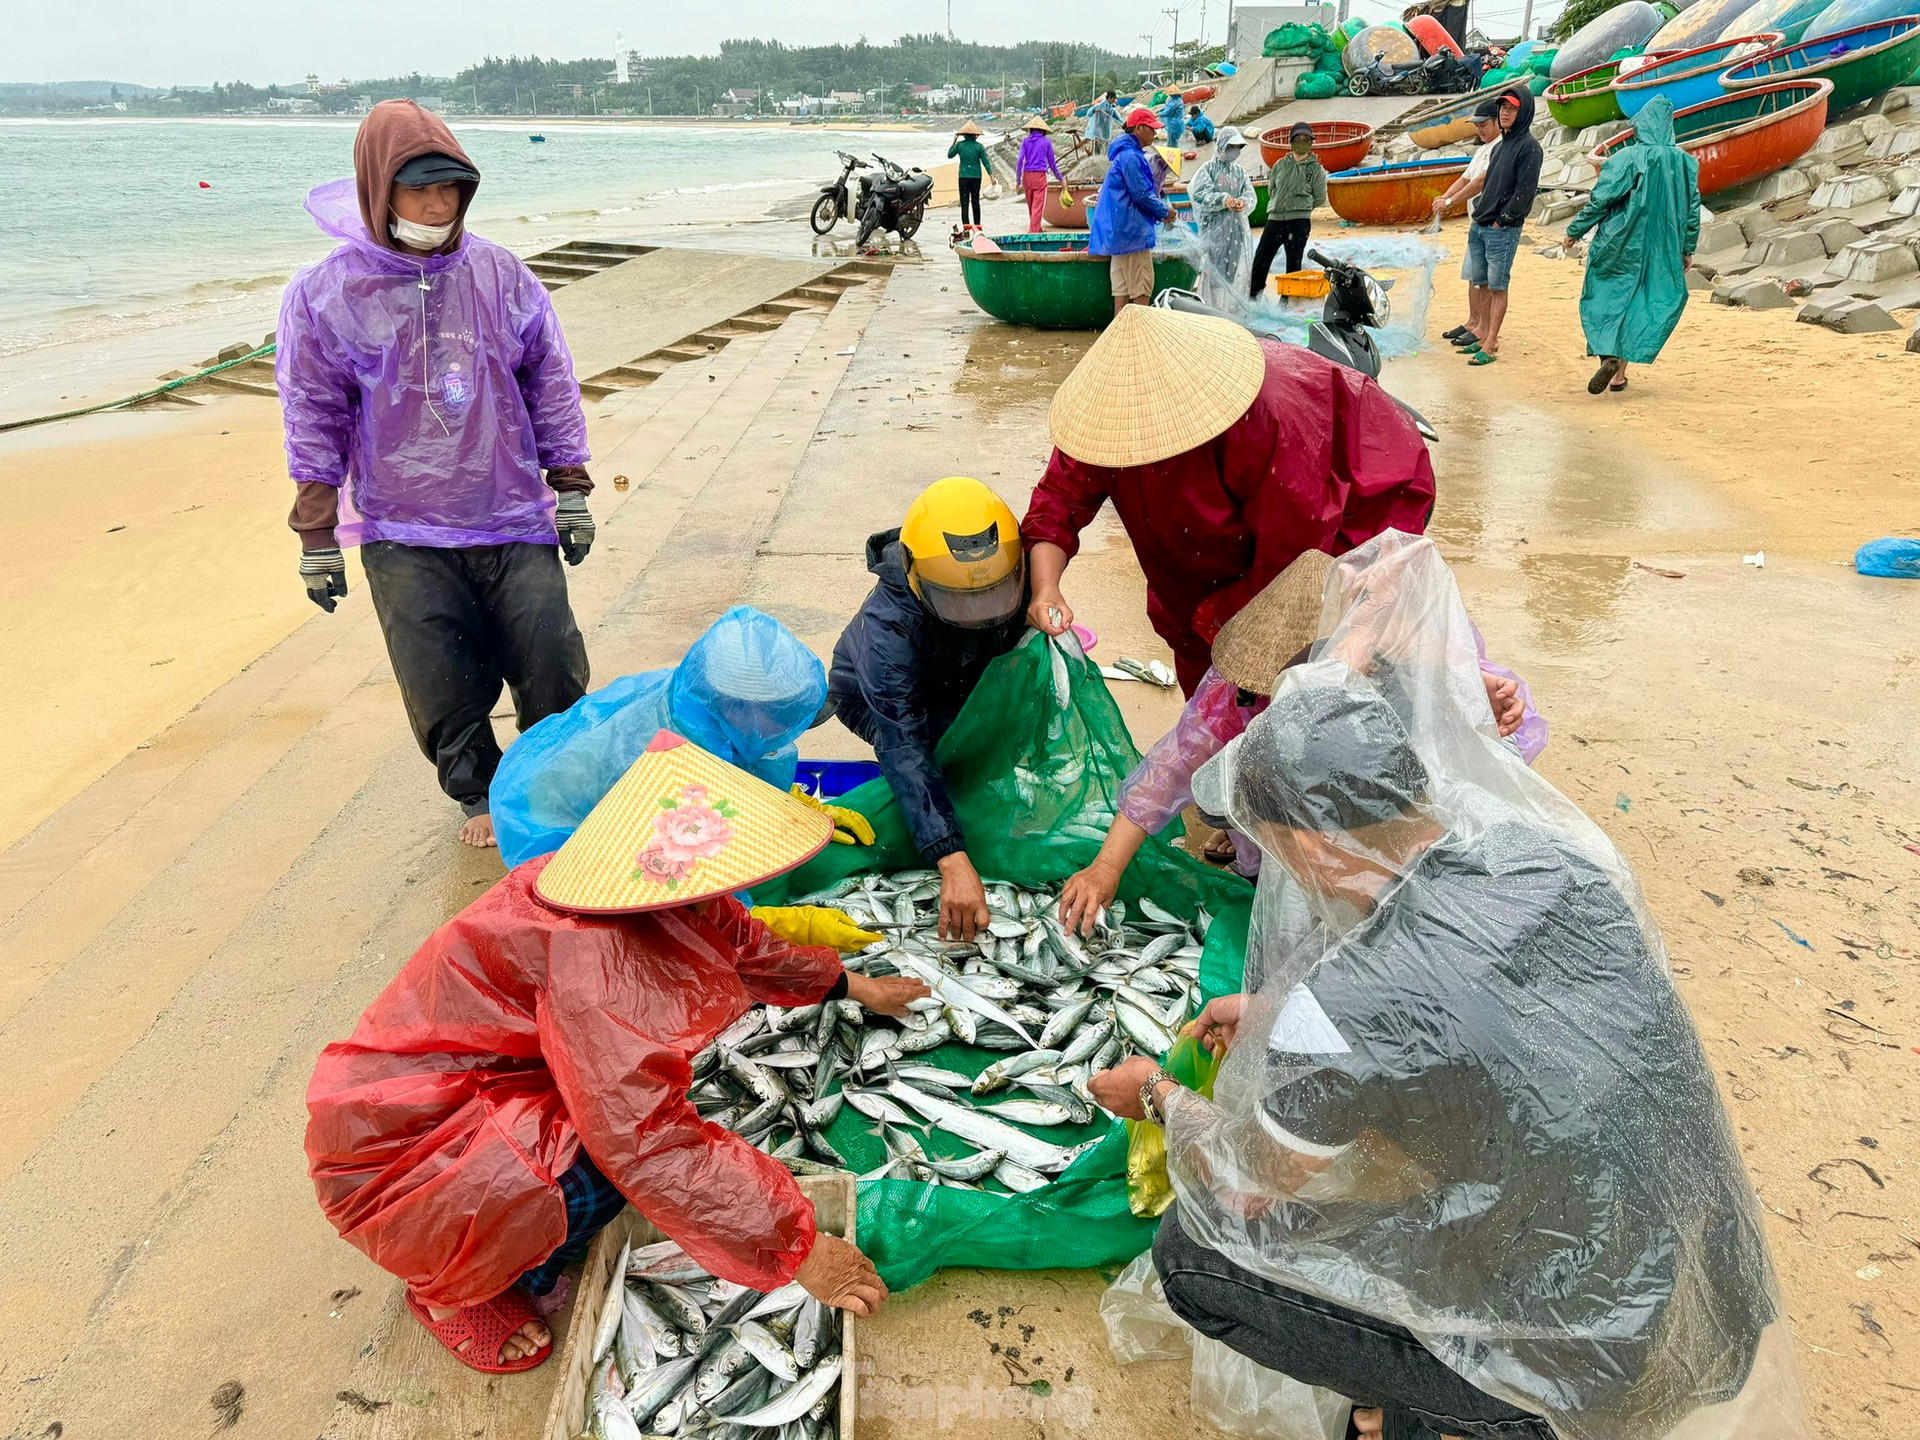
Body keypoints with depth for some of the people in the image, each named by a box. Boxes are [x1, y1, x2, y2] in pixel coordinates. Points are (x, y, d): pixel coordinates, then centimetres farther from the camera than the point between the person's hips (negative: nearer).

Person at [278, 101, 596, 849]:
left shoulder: (498, 273, 1)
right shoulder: (324, 294, -3)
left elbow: (550, 382, 8)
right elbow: (315, 421, 2)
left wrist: (570, 490, 7)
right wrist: (317, 538, 2)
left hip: (513, 518, 1)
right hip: (403, 538, -1)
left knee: (553, 670, 4)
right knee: (445, 689, 3)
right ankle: (480, 796, 28)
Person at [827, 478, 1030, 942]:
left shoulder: (1012, 573, -30)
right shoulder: (888, 625, -42)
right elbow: (904, 749, -47)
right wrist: (953, 862, -55)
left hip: (966, 683, 4)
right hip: (875, 697, -4)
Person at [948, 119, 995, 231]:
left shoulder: (959, 145, -2)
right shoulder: (979, 146, -1)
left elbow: (949, 155, 12)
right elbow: (986, 162, 0)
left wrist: (954, 142, 21)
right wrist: (991, 176, 3)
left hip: (964, 176, -1)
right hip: (976, 176, 1)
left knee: (964, 201, -2)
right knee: (975, 201, 12)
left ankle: (966, 223, -15)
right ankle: (977, 224, 15)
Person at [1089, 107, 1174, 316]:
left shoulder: (1127, 153, 18)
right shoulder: (1130, 157, -15)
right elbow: (1142, 195, -17)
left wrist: (1161, 207, 12)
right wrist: (1164, 211, -3)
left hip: (1119, 230, 10)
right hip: (1132, 229, -10)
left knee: (1122, 285, 9)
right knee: (1141, 285, -7)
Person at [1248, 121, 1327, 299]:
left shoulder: (1316, 169, 5)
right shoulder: (1281, 164, 11)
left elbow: (1320, 199, 8)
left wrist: (1301, 206, 8)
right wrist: (1281, 204, 10)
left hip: (1300, 222, -2)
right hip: (1275, 219, 3)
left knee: (1294, 264, -1)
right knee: (1261, 258, 0)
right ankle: (1253, 294, 10)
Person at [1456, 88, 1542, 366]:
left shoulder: (1529, 147, -8)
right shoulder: (1499, 146, 17)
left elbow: (1525, 190, -15)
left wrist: (1501, 220, -15)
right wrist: (1479, 212, 11)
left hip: (1503, 230, -8)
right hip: (1479, 226, 8)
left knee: (1497, 287, -5)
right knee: (1482, 283, 12)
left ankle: (1490, 345, -4)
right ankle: (1485, 334, 22)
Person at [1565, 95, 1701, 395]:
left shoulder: (1625, 159, -11)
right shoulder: (1685, 163, 1)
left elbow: (1599, 201, -11)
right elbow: (1692, 210, 5)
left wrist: (1575, 231, 2)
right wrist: (1688, 250, 14)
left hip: (1618, 247, -3)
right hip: (1660, 251, 4)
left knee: (1603, 299, 8)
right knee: (1637, 305, 12)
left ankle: (1608, 355, -17)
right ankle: (1620, 373, 10)